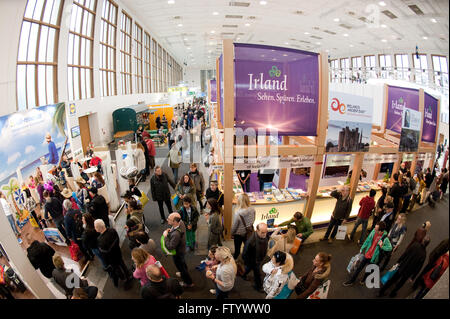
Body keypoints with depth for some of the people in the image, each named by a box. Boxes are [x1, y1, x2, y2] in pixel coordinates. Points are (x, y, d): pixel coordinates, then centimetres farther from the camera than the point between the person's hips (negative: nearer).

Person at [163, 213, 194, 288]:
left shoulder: (176, 234, -46)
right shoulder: (181, 222, -21)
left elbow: (170, 247, -36)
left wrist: (165, 236, -30)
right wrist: (170, 231, -12)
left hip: (178, 252, -8)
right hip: (181, 248, 8)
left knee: (180, 266, 18)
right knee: (182, 262, 34)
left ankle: (188, 282, 40)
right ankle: (183, 273, 63)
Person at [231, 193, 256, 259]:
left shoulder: (238, 213, -31)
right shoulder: (252, 210, -19)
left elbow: (234, 225, -17)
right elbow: (253, 221, -1)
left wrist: (232, 233, 0)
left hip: (239, 234, -3)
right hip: (248, 233, 4)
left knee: (237, 249, 17)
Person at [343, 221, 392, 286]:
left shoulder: (385, 239, -27)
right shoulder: (374, 231, -14)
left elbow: (390, 248, -13)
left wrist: (382, 246, -32)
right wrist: (362, 248, 11)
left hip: (373, 258, -4)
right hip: (367, 254, 4)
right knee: (359, 268, 15)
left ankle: (364, 280, 50)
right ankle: (351, 281, 31)